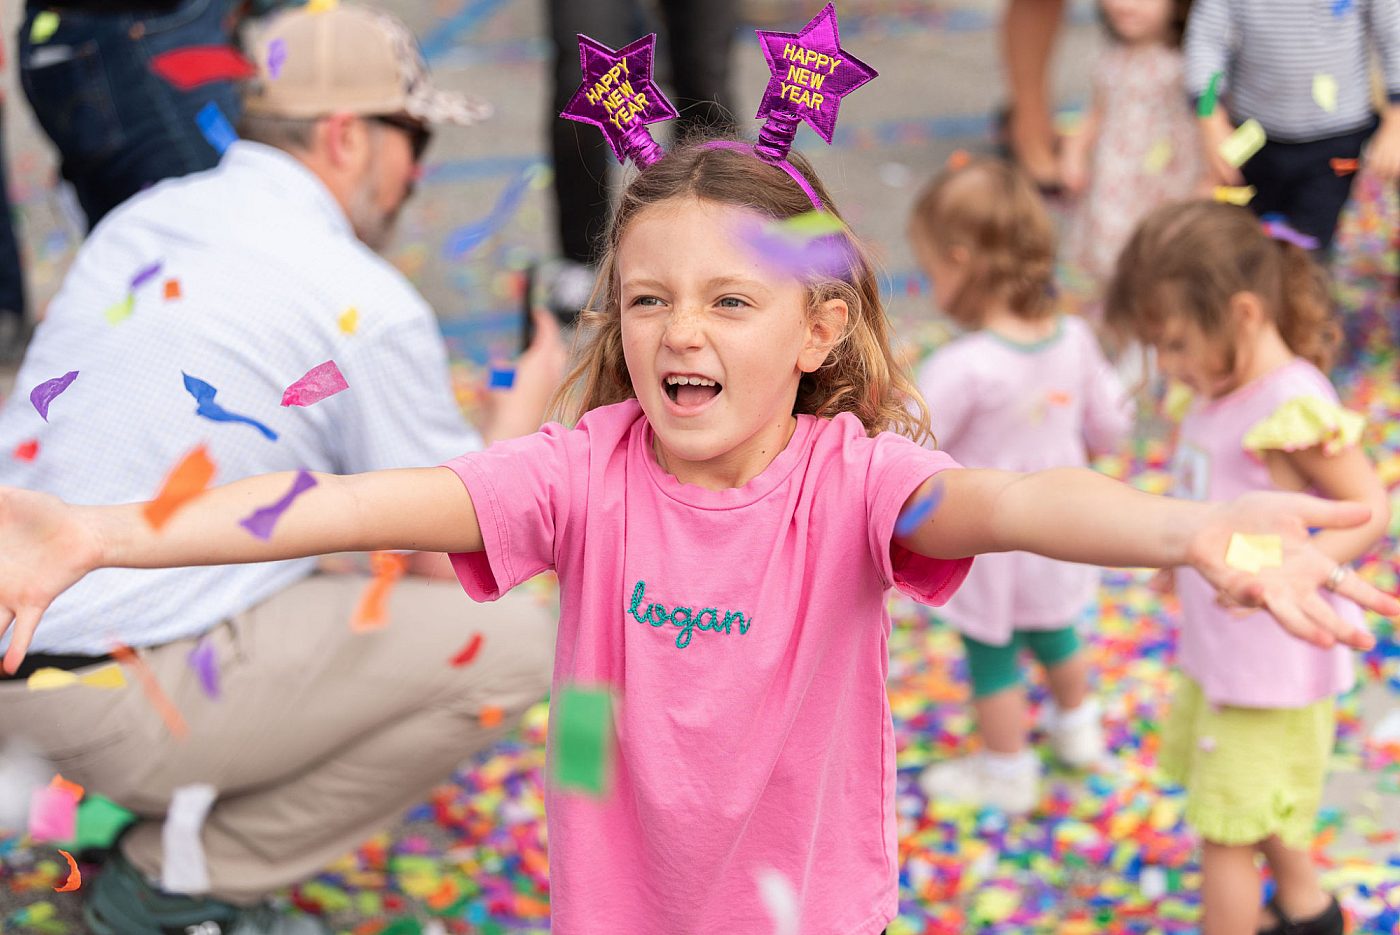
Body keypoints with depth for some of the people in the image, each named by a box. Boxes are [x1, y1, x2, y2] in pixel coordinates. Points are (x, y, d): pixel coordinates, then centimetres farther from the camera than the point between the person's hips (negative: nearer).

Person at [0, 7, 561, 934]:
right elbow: (457, 568, -2)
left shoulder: (140, 220, 13)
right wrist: (527, 401, 15)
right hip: (122, 707, -9)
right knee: (512, 643, -4)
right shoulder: (366, 303, -10)